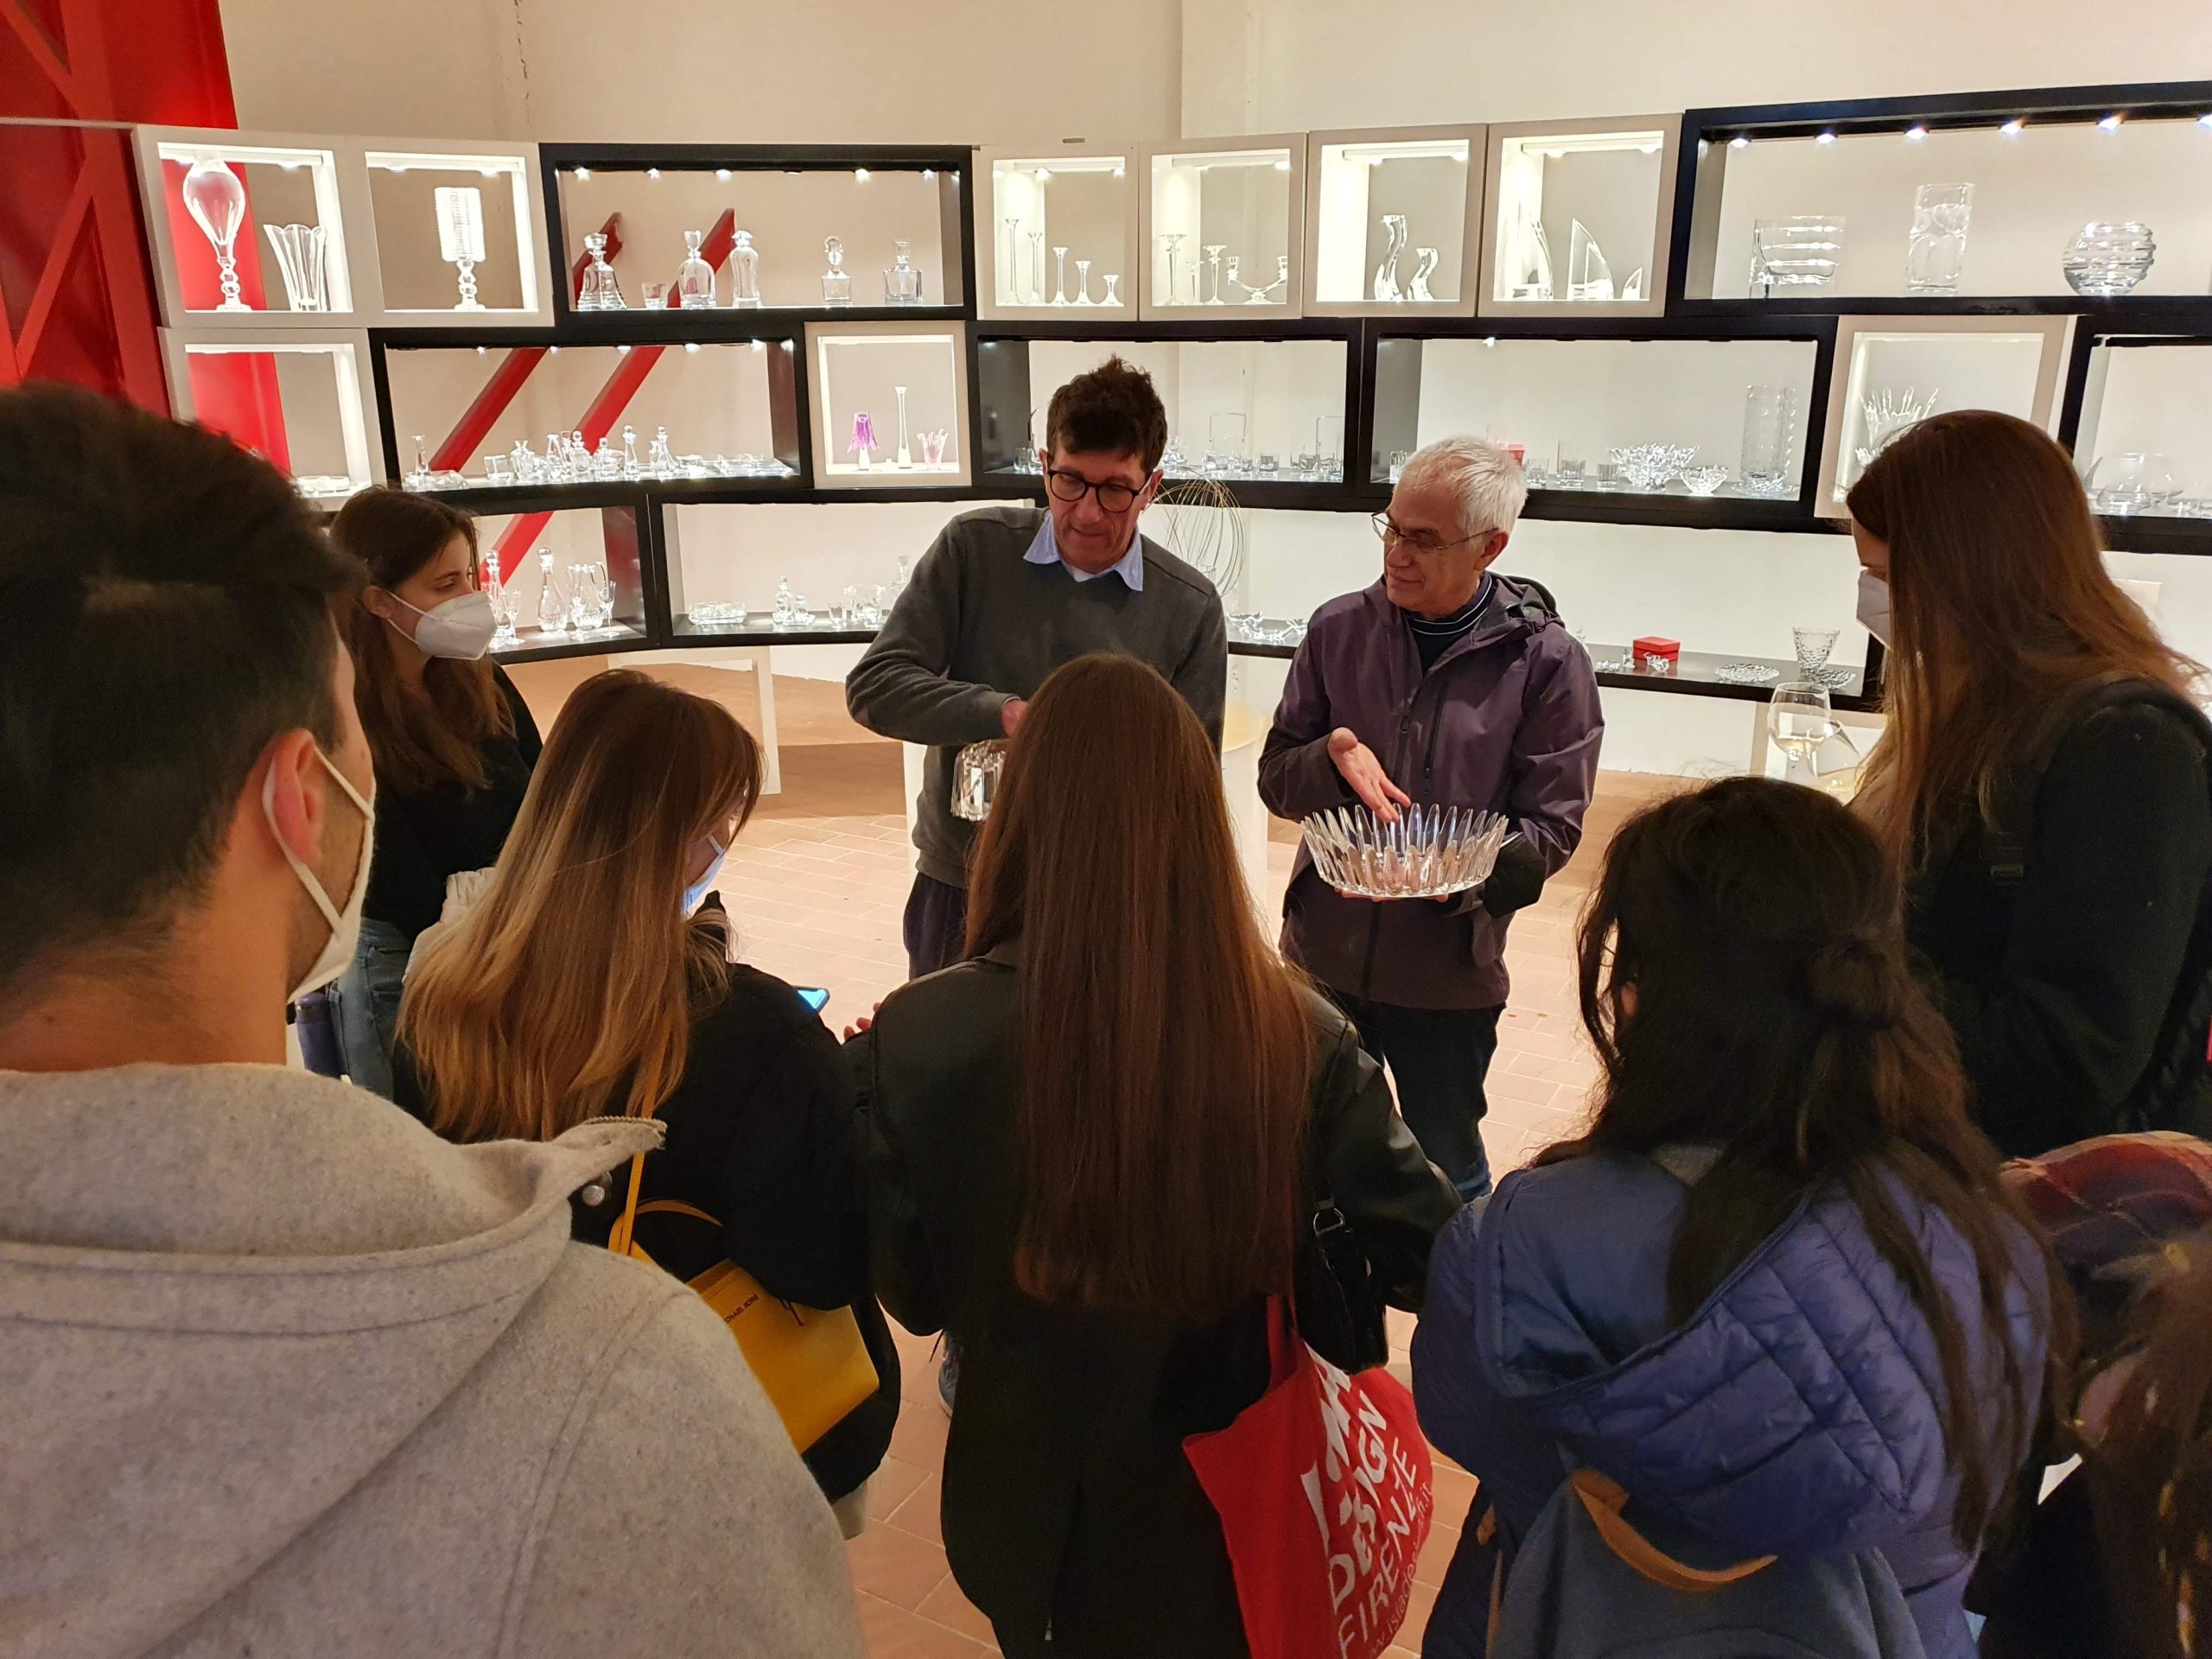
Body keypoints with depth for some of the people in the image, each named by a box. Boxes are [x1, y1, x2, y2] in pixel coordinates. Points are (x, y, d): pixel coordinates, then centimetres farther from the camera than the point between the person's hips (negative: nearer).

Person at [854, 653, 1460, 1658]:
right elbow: (1428, 1258, -11)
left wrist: (863, 1083, 2)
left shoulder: (926, 1038, -24)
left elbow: (911, 1292, -9)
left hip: (1036, 1519, 1)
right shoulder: (1299, 1039, -22)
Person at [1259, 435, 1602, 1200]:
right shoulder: (1340, 629, -3)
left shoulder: (1544, 659, -10)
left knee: (1449, 1172, 17)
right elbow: (1276, 779, 2)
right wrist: (1334, 755, -20)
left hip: (1448, 971, -2)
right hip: (1324, 956, 3)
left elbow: (1552, 824, -9)